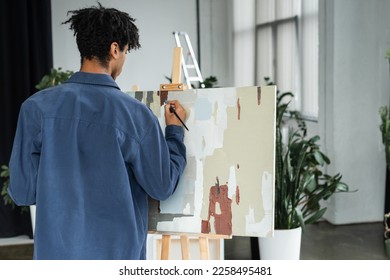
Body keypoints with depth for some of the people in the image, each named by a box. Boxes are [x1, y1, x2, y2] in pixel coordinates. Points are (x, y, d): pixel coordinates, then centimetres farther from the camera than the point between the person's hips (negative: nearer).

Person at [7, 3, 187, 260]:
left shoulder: (36, 107, -8)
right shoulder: (136, 113, -12)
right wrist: (175, 130, 10)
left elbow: (22, 192, -4)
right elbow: (162, 187, -3)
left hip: (55, 252, 2)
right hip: (117, 253, -2)